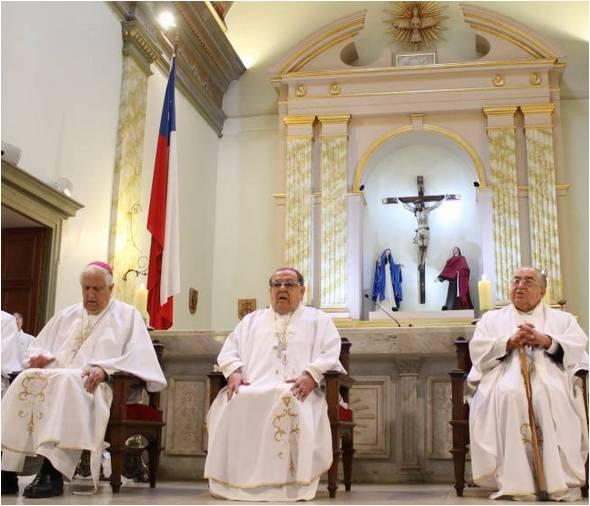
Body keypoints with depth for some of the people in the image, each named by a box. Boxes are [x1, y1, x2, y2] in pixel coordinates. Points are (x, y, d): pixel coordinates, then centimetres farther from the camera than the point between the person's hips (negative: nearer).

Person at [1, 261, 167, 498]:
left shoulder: (127, 315, 11)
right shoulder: (67, 315, 27)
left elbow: (139, 357, -2)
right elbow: (39, 346, 27)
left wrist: (104, 368, -19)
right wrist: (38, 355, 2)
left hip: (92, 384, -4)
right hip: (57, 376, 5)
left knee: (65, 382, -38)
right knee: (26, 380, -28)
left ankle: (52, 470, -46)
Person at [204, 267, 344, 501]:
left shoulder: (318, 320, 20)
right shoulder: (251, 320, 29)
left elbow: (331, 355, 5)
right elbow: (229, 350, 18)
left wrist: (311, 375, -16)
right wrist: (234, 372, -5)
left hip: (298, 391, -2)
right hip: (252, 387, 3)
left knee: (289, 402, -39)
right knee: (233, 403, -33)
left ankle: (290, 481, -34)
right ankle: (232, 478, -25)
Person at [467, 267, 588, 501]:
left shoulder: (562, 318, 26)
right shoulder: (492, 318, 26)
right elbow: (477, 349, 9)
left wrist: (546, 340, -8)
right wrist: (509, 342, -5)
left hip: (548, 374, 0)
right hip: (506, 376, 0)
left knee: (551, 394, -37)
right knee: (508, 394, -37)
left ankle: (561, 481, -35)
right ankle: (515, 482, -38)